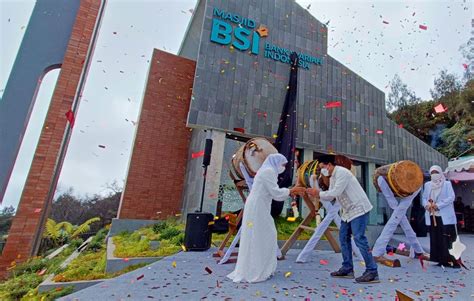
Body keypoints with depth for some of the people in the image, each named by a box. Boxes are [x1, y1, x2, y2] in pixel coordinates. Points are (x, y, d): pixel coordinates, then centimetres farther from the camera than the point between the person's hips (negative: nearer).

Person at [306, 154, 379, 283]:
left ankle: (372, 272, -1)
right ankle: (347, 269, 17)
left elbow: (335, 193, -26)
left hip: (359, 209, -10)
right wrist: (316, 193, -3)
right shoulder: (332, 178, 11)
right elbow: (330, 196, 9)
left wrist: (318, 193, -17)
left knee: (359, 238, -11)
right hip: (348, 211, 10)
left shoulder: (342, 172, -19)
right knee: (343, 237, 9)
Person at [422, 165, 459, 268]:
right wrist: (426, 204, -9)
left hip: (445, 216, -4)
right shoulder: (427, 185, 14)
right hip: (432, 216, 4)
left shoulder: (447, 184, 3)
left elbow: (451, 197, -7)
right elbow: (424, 197, 12)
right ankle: (441, 260, 14)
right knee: (435, 239, 5)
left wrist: (438, 205, -16)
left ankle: (454, 261, 1)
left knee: (447, 239, -6)